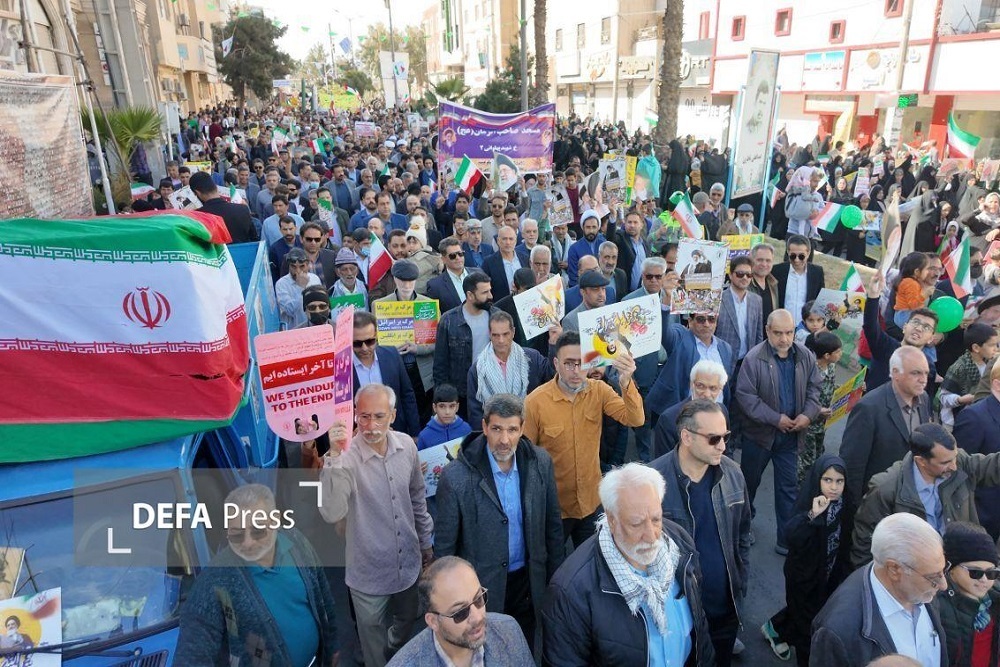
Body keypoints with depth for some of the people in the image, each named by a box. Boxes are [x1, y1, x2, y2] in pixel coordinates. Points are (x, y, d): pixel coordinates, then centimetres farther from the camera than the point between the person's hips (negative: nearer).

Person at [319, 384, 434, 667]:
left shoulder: (406, 445, -10)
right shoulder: (346, 457, -24)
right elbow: (331, 514, -39)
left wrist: (425, 542, 13)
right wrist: (335, 457, -46)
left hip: (408, 562, 5)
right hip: (369, 572, -5)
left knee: (406, 622, 28)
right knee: (374, 638, 17)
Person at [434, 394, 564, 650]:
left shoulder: (540, 462, -11)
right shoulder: (455, 477, -22)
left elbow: (552, 525, 1)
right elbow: (445, 545, -11)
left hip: (528, 580, 3)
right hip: (482, 587, -3)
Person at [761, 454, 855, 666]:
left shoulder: (846, 507, -9)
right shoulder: (808, 504, -25)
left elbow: (845, 544, 4)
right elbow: (793, 539, -37)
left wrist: (844, 574, 9)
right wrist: (812, 516, -47)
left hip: (831, 576, 6)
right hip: (805, 576, -6)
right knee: (808, 624, 6)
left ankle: (774, 628, 46)